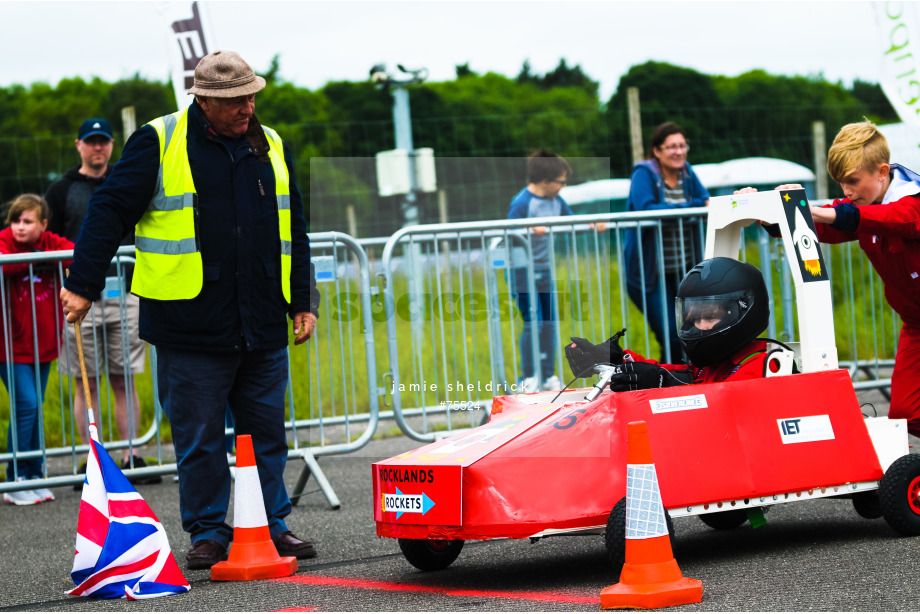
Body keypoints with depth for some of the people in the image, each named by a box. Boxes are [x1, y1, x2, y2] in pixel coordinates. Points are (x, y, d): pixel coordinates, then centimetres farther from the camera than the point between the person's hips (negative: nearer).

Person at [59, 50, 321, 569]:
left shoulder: (271, 147, 12)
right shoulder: (159, 143, -3)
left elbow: (294, 230, 20)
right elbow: (110, 211, -3)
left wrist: (303, 301, 16)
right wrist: (82, 286, -8)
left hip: (264, 327, 4)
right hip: (191, 326, -4)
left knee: (267, 432, 10)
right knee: (199, 438, 2)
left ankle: (272, 526, 21)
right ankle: (209, 533, 13)